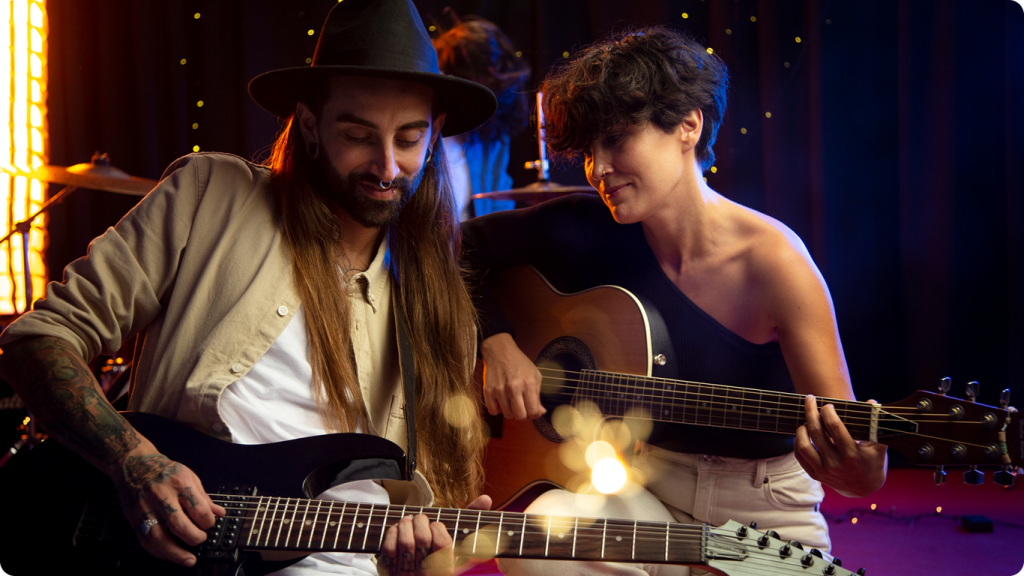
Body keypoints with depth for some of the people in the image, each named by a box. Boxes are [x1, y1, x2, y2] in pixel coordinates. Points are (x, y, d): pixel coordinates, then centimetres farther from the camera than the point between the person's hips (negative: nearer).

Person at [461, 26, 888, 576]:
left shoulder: (770, 260, -16)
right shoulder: (590, 231, -6)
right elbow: (466, 246, 7)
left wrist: (858, 471, -42)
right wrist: (496, 342, -8)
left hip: (764, 517, -2)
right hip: (642, 484, 3)